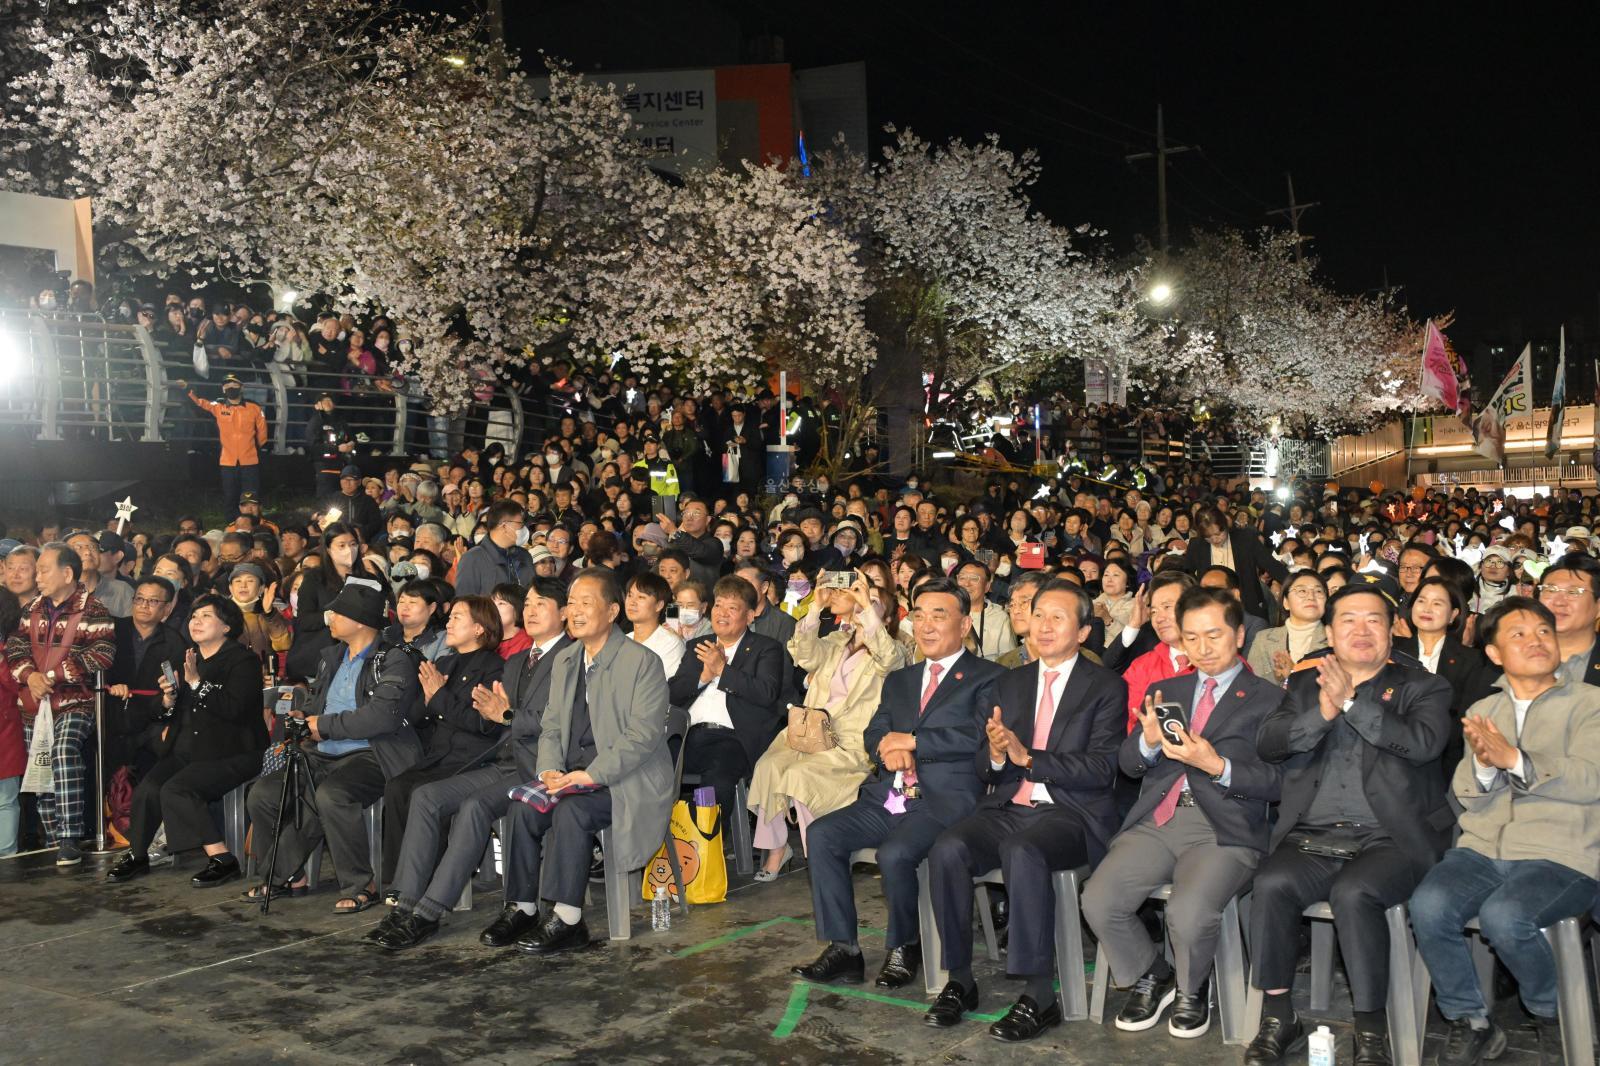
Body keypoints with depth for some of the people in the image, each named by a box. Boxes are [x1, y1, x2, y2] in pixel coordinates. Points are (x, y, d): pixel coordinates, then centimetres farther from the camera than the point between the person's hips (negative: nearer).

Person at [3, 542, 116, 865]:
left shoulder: (92, 609, -7)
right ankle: (53, 839, 26)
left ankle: (70, 839, -26)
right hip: (34, 705, 7)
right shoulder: (33, 608, 13)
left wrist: (51, 675, -17)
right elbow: (15, 646, 9)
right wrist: (30, 675, -12)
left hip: (75, 702, -7)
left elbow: (102, 653, -17)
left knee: (64, 752, -29)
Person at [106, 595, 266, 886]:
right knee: (147, 789, -17)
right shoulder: (189, 660, 18)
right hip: (187, 750, 7)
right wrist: (169, 698, 4)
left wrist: (196, 682, -18)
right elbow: (177, 714, 26)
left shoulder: (243, 660, -4)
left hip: (230, 753, -7)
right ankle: (136, 856, 3)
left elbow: (234, 709, -19)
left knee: (176, 789, -27)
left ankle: (223, 860, -24)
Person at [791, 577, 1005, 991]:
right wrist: (889, 750, -8)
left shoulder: (987, 678, 3)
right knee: (822, 833, -16)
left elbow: (977, 736, -13)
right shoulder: (899, 680, 24)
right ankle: (842, 951, -9)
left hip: (942, 801, -6)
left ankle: (904, 948, -3)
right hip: (887, 798, 6)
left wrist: (911, 741, -8)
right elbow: (873, 734, 17)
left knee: (895, 852, -31)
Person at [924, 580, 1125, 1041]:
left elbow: (1101, 769, -10)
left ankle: (1039, 997, -25)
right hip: (1007, 808, 5)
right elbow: (984, 768, 14)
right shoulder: (1010, 682, 16)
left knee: (1024, 853, -36)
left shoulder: (1106, 687, 2)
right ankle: (959, 981, -11)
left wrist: (1027, 757, -18)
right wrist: (996, 755, -10)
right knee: (947, 849, -25)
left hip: (1069, 814, -4)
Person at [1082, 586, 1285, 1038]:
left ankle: (1190, 991, 6)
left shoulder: (1268, 699, 7)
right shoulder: (1165, 691, 20)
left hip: (1224, 830, -4)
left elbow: (1273, 783, -1)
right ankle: (1151, 978, 12)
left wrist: (1218, 766, -18)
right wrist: (1149, 741, -10)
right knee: (1099, 901, -19)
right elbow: (1128, 764, 13)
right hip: (1156, 821, 4)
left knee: (1189, 912, -30)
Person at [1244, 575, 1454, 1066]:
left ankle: (1371, 1026, -15)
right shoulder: (1306, 683, 18)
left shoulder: (1421, 686, 10)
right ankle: (1277, 1017, -10)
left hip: (1388, 839, -2)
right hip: (1312, 838, 3)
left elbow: (1424, 742, -12)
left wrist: (1351, 702, -15)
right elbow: (1267, 742, 2)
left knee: (1353, 893, -31)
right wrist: (1322, 713, -14)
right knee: (1271, 884, -25)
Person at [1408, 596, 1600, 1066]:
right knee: (1428, 906, -25)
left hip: (1560, 855, -3)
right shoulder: (1483, 710, 18)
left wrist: (1513, 758, -22)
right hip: (1482, 849, 4)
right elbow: (1467, 797, 9)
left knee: (1502, 915, -32)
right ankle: (1471, 1023, -3)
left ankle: (1551, 1012, 1)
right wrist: (1482, 764, -13)